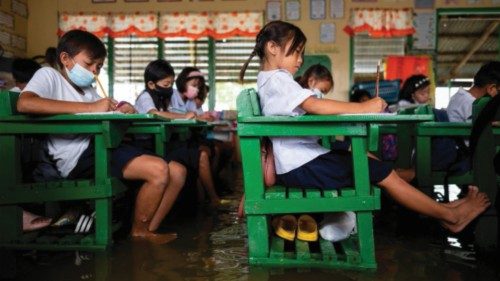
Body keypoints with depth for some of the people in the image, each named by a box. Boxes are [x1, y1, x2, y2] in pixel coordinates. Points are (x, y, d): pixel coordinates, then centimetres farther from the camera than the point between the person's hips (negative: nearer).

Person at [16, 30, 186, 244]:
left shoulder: (88, 89, 28)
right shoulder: (49, 75, 3)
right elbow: (24, 104, -19)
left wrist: (123, 112, 0)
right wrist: (90, 107, -19)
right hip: (79, 156, -8)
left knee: (177, 172, -2)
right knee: (159, 170, -24)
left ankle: (148, 231, 7)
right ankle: (138, 230, 0)